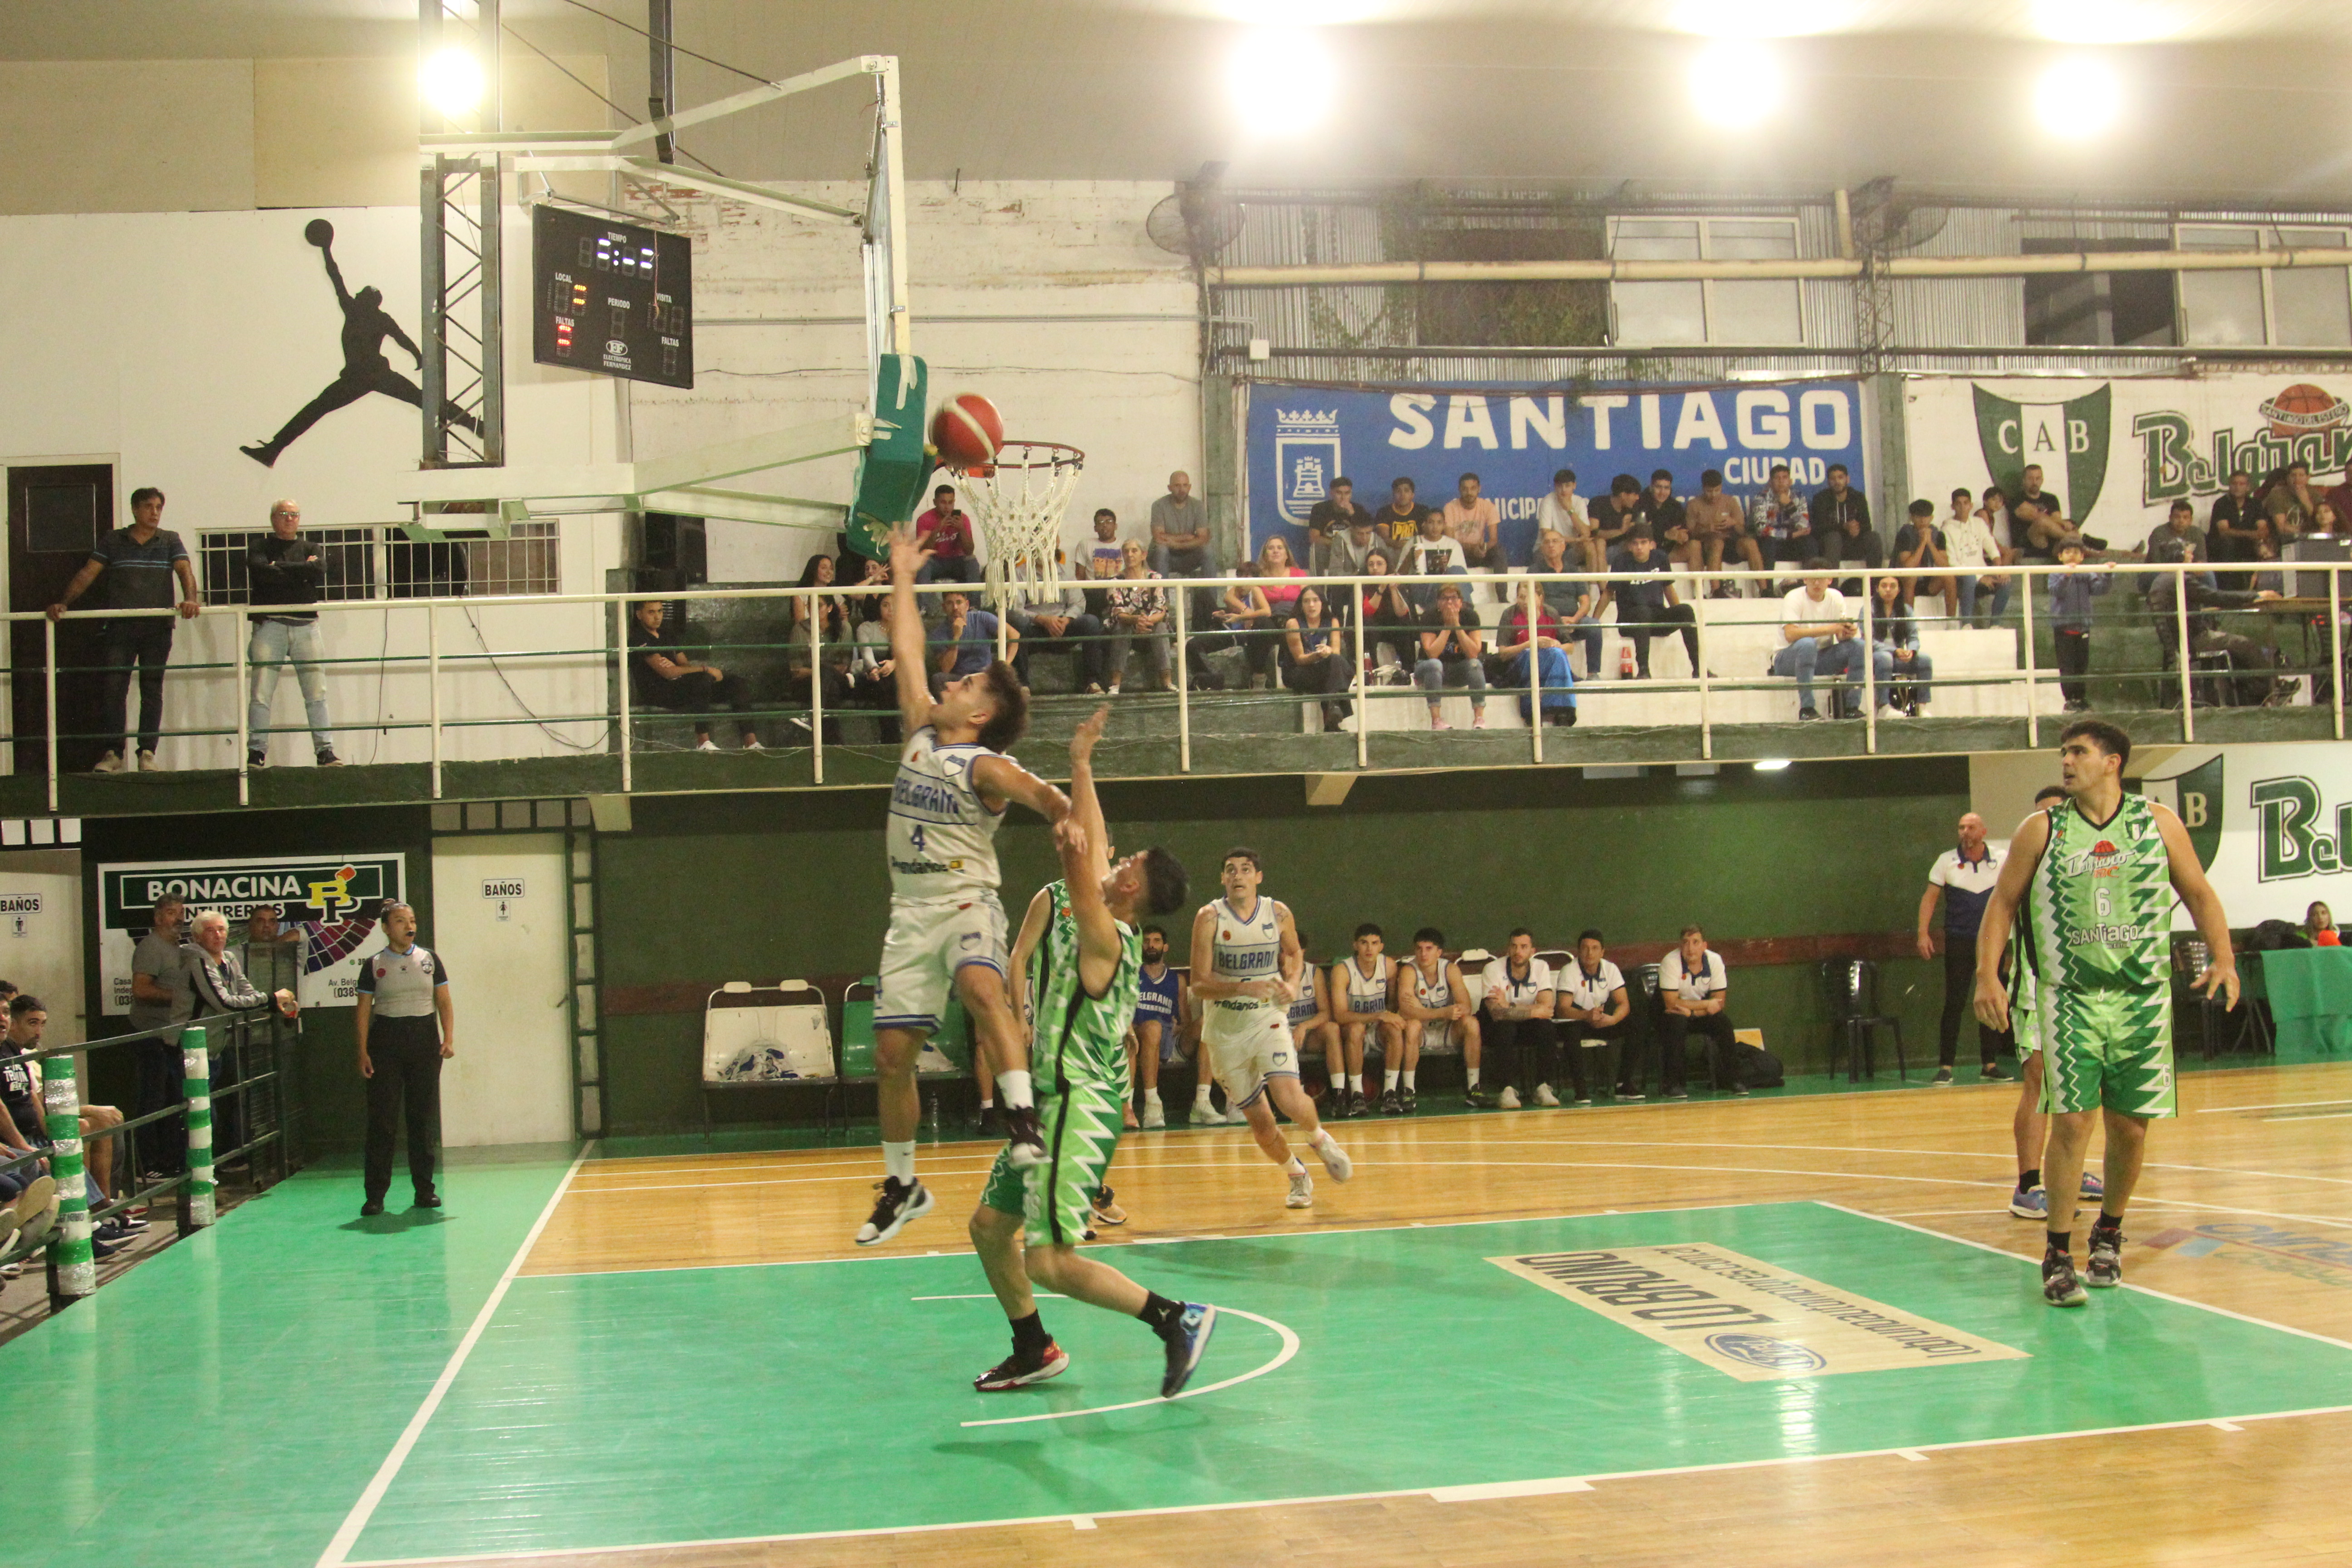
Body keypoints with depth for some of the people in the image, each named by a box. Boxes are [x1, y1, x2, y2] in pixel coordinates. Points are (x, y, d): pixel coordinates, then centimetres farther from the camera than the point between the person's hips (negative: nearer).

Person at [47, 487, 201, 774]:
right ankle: (113, 752, -2)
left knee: (152, 689, 3)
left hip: (157, 628, 0)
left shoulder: (170, 541, 10)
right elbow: (87, 574, 5)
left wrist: (190, 600, -24)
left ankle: (148, 753, 7)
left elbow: (185, 571, -4)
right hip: (119, 627, 0)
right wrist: (63, 603, -7)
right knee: (112, 687, -6)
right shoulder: (113, 541, 10)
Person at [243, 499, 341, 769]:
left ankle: (324, 750, 0)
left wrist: (280, 568, -3)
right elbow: (261, 572, -10)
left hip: (305, 625, 2)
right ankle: (256, 752, -5)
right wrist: (301, 571, -3)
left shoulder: (309, 548, 18)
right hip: (270, 624, -2)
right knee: (261, 693, -7)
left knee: (316, 693, -2)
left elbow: (320, 571, -4)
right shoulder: (260, 547, 12)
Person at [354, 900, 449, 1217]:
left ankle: (425, 1189, 11)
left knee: (424, 1117, 3)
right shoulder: (374, 965, 4)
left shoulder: (430, 959, 8)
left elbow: (444, 1001, 6)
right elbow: (363, 1009, 3)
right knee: (381, 1117, -4)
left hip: (425, 1038, 2)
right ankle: (376, 1194, -1)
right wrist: (363, 1051, -5)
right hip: (385, 1040, -1)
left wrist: (449, 1038, -6)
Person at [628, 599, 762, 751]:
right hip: (656, 692, -8)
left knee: (738, 683, -6)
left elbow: (685, 665, 14)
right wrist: (705, 669, -15)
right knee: (703, 679, -36)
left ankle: (751, 741, -19)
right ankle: (703, 741, -35)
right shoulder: (639, 639, -5)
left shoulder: (669, 637, 23)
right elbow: (667, 673, -16)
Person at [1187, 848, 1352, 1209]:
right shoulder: (1210, 918, -12)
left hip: (1268, 1020, 0)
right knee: (1259, 1120, 5)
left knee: (1289, 1098, -22)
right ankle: (1298, 1176, 32)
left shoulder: (1279, 914, -4)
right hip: (1224, 1030, 0)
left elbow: (1294, 954, 17)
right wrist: (1245, 988, -30)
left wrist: (1292, 983, -4)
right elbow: (1199, 985, -15)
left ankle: (1320, 1138, 12)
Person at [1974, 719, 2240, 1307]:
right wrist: (1987, 975, -8)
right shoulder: (2040, 831, 1)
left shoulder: (2158, 823, 4)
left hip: (2142, 998, 2)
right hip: (2070, 998, -2)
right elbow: (2002, 902, 4)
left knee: (2131, 1127, 6)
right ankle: (2058, 1254, 0)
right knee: (2071, 1124, -9)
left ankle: (2109, 1233, 29)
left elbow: (2199, 894, 9)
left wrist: (2224, 958, -7)